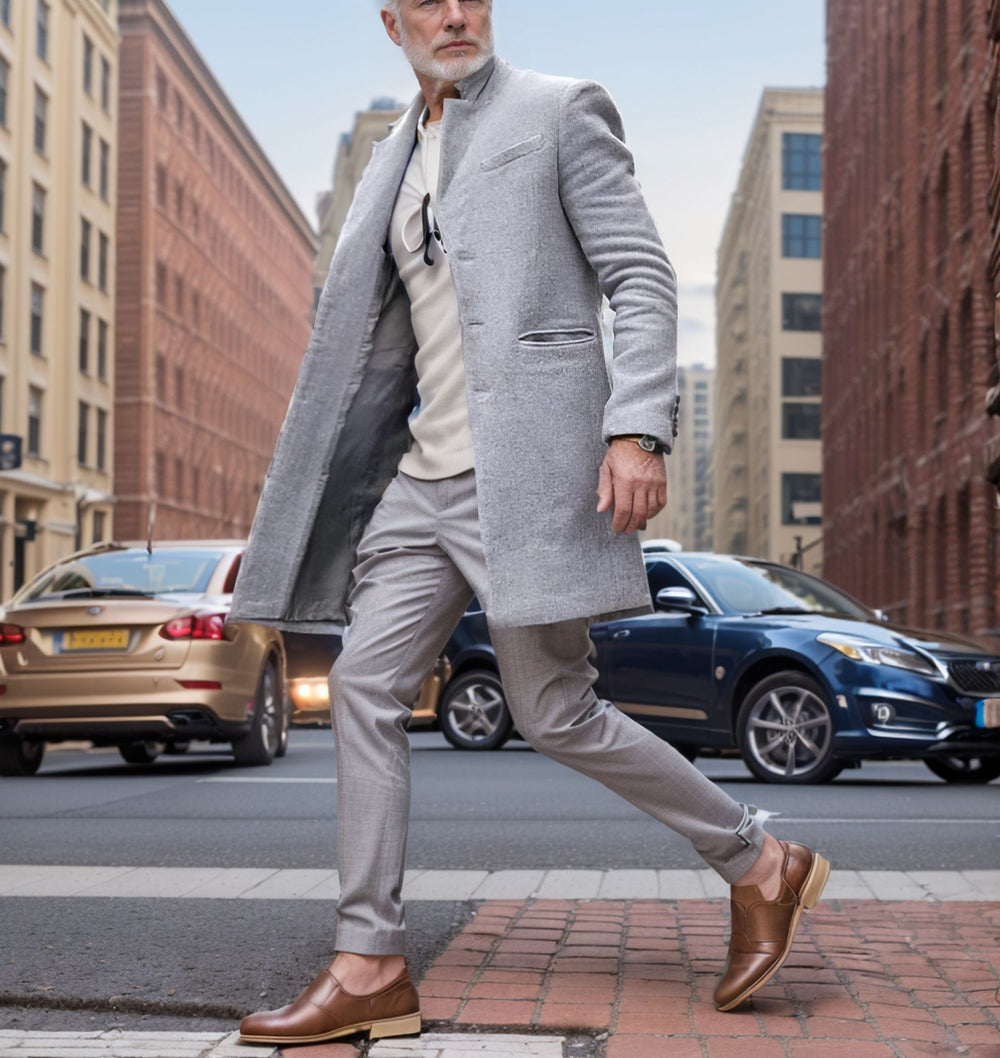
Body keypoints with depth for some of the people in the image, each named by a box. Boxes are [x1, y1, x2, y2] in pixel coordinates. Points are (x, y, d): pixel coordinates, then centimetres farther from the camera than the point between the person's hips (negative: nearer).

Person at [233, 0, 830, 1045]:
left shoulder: (559, 111, 2)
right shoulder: (398, 160, 21)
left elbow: (642, 279, -6)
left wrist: (639, 428, -20)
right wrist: (328, 492, 22)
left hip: (528, 458, -7)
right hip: (429, 470, 7)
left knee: (553, 714, -7)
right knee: (365, 689, -1)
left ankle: (759, 864, 11)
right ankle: (369, 969, 3)